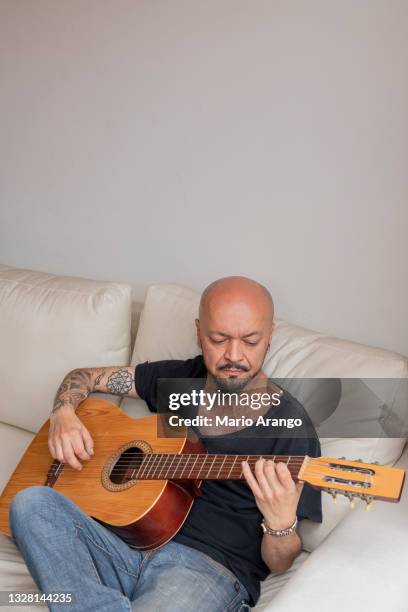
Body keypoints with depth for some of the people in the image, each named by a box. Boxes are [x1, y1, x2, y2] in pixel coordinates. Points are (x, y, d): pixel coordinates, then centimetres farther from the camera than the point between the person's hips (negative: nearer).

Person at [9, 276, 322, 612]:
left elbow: (277, 564, -3)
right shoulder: (177, 377, 10)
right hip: (129, 543, 7)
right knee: (31, 503, -22)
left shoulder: (290, 425, -4)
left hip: (211, 567, -6)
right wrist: (64, 415, 0)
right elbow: (85, 376, 23)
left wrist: (281, 522, -27)